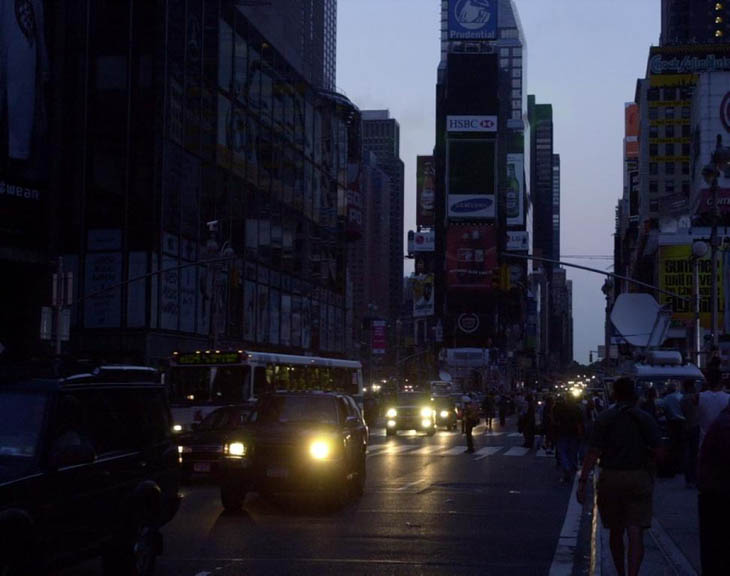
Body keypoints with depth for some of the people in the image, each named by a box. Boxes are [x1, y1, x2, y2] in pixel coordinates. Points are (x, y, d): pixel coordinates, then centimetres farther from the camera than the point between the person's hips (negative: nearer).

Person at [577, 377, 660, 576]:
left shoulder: (604, 418, -2)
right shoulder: (647, 419, 2)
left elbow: (594, 452, -9)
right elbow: (655, 452, 3)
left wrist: (582, 481, -9)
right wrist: (651, 478, 20)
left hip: (611, 478, 0)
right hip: (639, 478, 0)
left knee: (616, 532, 15)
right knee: (636, 533, -5)